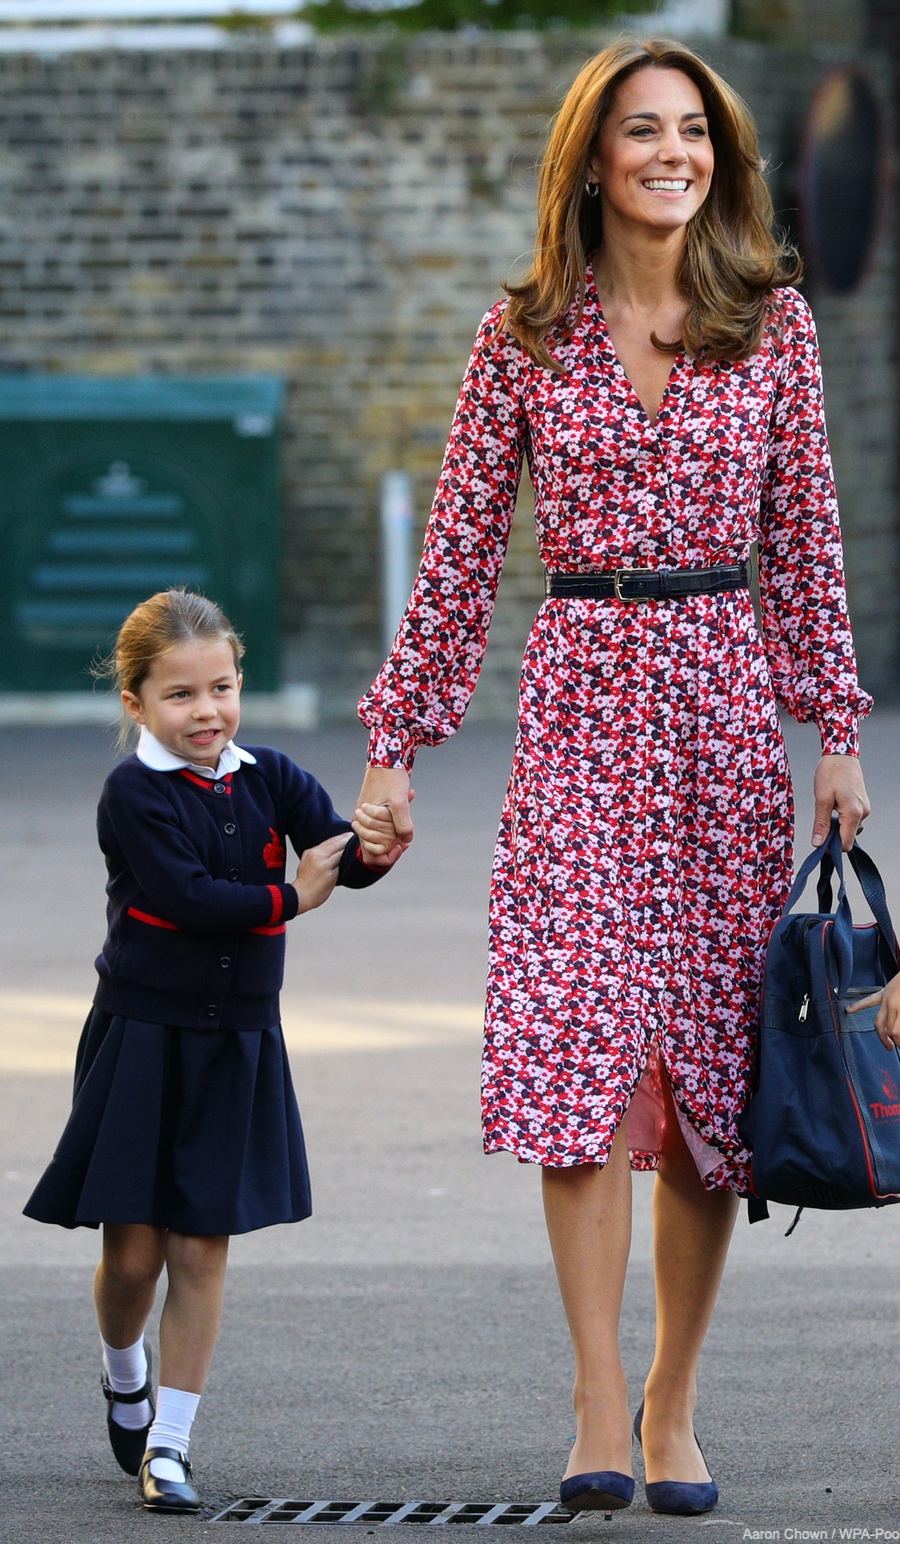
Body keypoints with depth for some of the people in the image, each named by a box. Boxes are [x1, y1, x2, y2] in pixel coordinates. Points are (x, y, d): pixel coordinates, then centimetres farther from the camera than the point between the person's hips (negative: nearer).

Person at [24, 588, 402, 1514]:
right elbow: (182, 895, -20)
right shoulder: (136, 793, -10)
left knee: (202, 1248, 2)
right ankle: (123, 1374, 33)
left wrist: (376, 847, -30)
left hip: (238, 1043, 3)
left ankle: (168, 1442, 9)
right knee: (133, 1249, 1)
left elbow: (340, 859, -8)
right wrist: (289, 898, -15)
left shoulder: (269, 781, 3)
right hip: (144, 1037, -3)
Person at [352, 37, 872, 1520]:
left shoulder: (773, 319, 5)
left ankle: (672, 1406, 13)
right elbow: (460, 549, 5)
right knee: (579, 1048, -13)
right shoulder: (527, 335, 2)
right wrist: (396, 746, 3)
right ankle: (599, 1411, -13)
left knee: (713, 1059, 3)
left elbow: (806, 538, 9)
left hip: (726, 701, 2)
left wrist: (837, 731, 5)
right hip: (582, 696, -1)